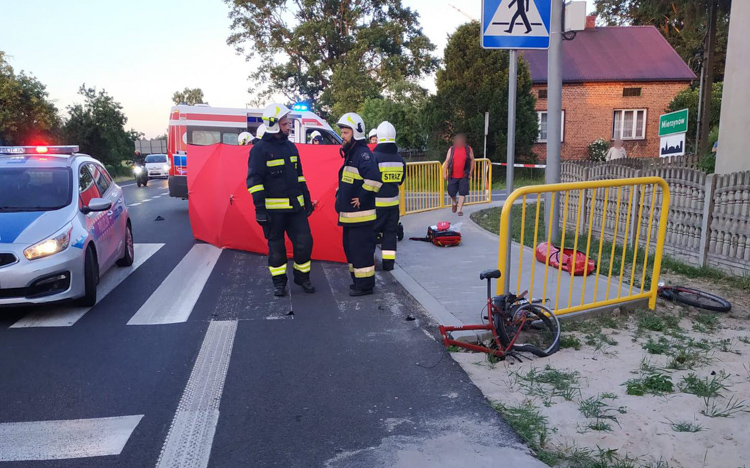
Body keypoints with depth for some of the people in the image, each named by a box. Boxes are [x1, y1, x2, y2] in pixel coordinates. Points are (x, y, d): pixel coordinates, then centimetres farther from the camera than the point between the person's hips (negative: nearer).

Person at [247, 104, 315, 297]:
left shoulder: (291, 147, 11)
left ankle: (302, 276, 21)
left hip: (295, 206, 5)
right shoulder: (260, 149, -9)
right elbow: (254, 180, -11)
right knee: (276, 246, 6)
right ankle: (279, 282, 21)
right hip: (273, 208, -5)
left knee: (304, 242, 3)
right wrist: (260, 208, -16)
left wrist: (307, 199, 16)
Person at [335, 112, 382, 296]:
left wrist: (362, 199, -22)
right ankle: (358, 280, 29)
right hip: (348, 214, 10)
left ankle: (365, 285, 6)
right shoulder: (350, 154, 16)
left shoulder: (363, 153, -15)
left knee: (361, 249, -4)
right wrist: (340, 198, 19)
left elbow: (374, 179, -29)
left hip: (360, 214, -10)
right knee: (350, 248, 17)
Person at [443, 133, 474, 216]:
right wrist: (444, 173, 0)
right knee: (451, 192, 6)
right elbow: (447, 161, 5)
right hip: (453, 175, 1)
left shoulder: (468, 149, 1)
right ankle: (454, 202, 38)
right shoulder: (451, 149, 4)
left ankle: (460, 210, 3)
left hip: (464, 176, -1)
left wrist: (470, 172, 1)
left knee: (462, 193, -5)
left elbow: (472, 161, 7)